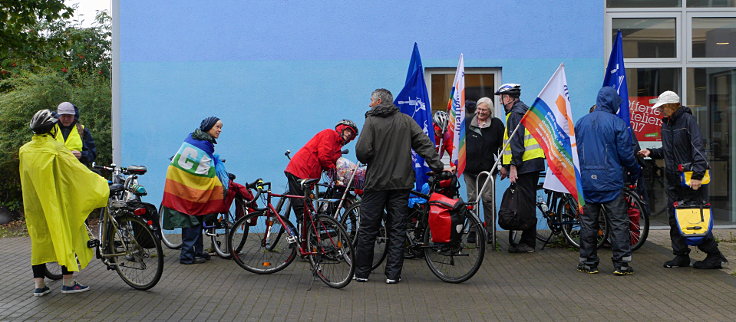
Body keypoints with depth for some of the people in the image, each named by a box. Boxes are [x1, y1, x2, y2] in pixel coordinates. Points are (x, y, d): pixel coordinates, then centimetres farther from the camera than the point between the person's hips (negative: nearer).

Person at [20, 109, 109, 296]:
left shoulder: (24, 151, 3)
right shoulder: (56, 149, -13)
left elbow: (25, 179, 16)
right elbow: (78, 170, -11)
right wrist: (101, 184, -2)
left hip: (34, 204, 5)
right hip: (56, 203, -5)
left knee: (39, 238, 11)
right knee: (65, 235, 4)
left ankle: (39, 284, 13)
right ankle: (68, 282, 6)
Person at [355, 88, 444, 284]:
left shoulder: (372, 121, -6)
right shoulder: (406, 120, 6)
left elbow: (362, 150, -15)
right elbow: (425, 143, 1)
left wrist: (368, 161, 6)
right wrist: (437, 165, 4)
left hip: (376, 182, -3)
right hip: (401, 183, 3)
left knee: (368, 229, 6)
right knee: (397, 230, 7)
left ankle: (361, 272, 12)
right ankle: (393, 274, 7)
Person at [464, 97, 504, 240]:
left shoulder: (496, 124, 3)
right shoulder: (467, 123, 7)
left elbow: (502, 146, 6)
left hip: (487, 169, -2)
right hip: (469, 168, 2)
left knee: (488, 199, -2)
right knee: (472, 199, 5)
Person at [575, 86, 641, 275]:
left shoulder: (581, 123, 7)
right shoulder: (617, 123, -8)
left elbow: (574, 151, 12)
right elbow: (626, 153, -7)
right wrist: (636, 171, 10)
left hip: (586, 180, 4)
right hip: (611, 181, -4)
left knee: (588, 222, 10)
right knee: (619, 222, 2)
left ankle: (588, 263, 14)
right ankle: (621, 263, 2)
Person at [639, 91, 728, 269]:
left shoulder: (687, 119, -10)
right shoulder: (666, 123, 13)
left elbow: (697, 148, -18)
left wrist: (697, 174, -26)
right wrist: (651, 152, 6)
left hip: (691, 180, -8)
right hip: (673, 179, 8)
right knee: (674, 219, 8)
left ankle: (714, 255, 5)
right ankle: (681, 256, 16)